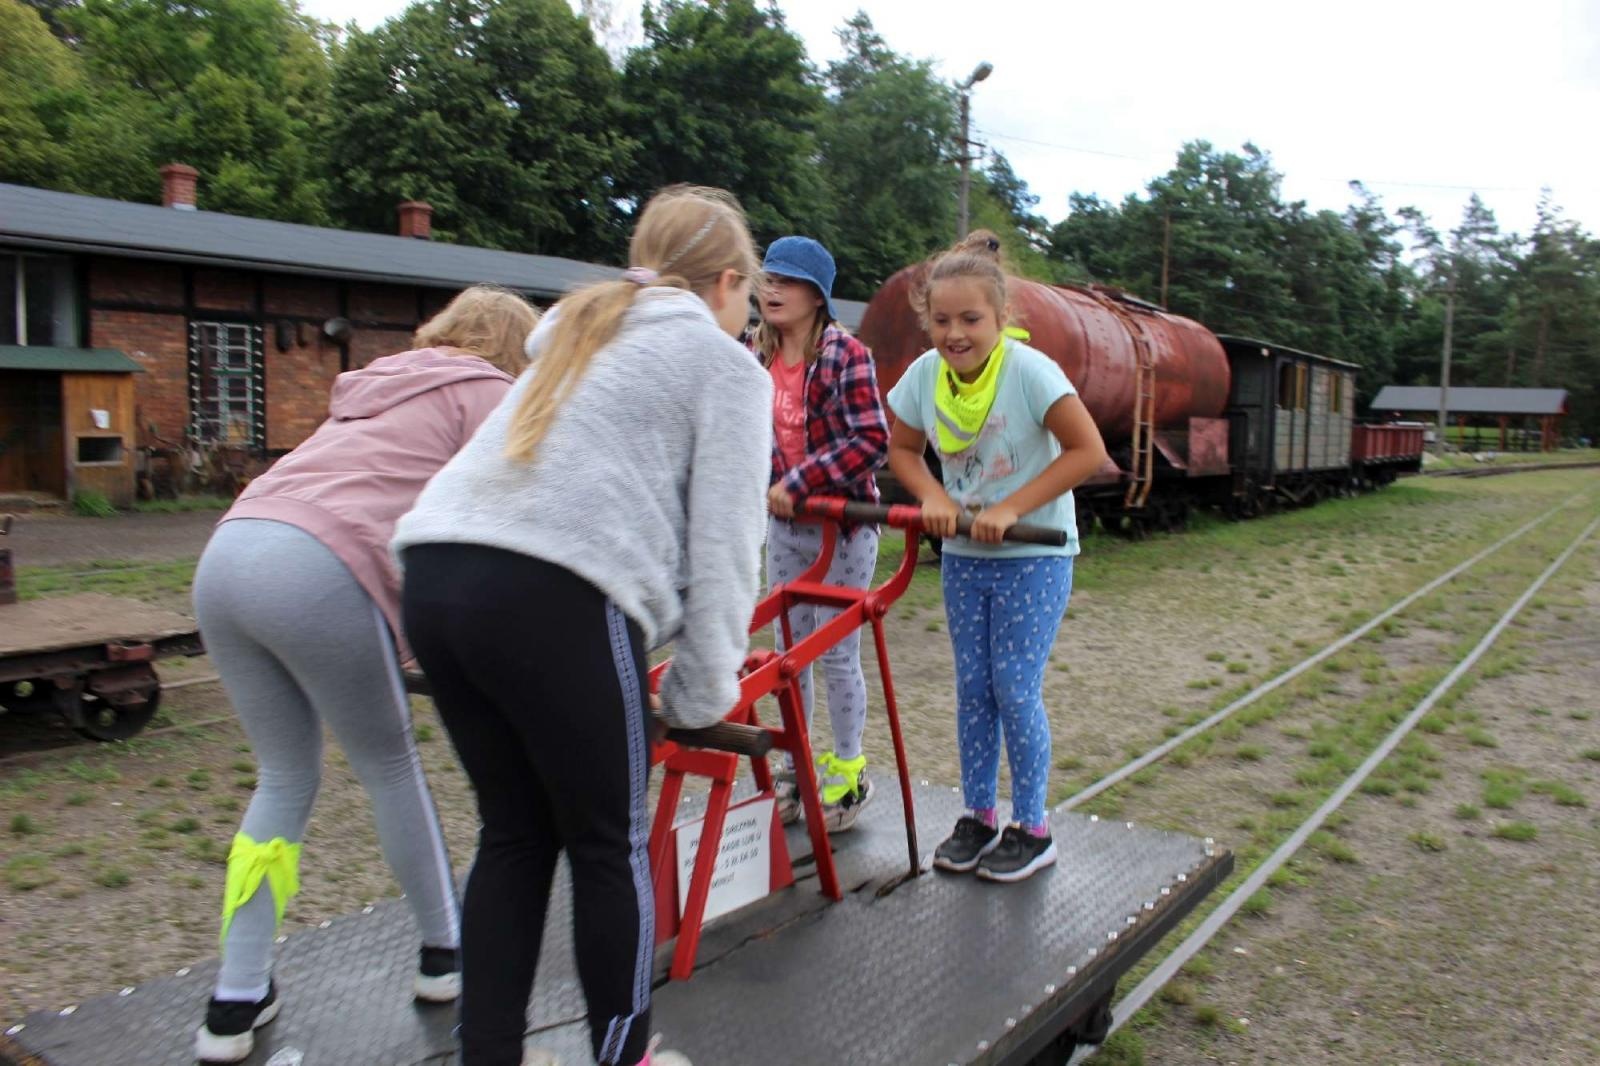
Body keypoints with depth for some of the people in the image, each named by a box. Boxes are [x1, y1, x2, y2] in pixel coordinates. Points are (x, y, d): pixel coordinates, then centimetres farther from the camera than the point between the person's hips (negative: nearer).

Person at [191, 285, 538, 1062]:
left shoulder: (383, 383, 31)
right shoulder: (486, 390, 9)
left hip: (226, 556, 7)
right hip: (318, 574, -7)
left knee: (286, 776, 19)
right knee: (390, 768, 12)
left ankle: (236, 1003, 20)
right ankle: (445, 954, 27)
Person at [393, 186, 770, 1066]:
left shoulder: (579, 331, 30)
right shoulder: (728, 366, 9)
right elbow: (722, 544, 1)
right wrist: (703, 690, 7)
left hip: (437, 573, 7)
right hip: (551, 596, -7)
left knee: (513, 834, 19)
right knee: (609, 846, 10)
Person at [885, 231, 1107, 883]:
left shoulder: (1029, 370, -20)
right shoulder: (924, 375, -6)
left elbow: (1087, 450, -19)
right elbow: (902, 449, 8)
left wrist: (1010, 509, -23)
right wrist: (933, 497, -12)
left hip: (1035, 557, -5)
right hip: (962, 557, 5)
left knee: (1015, 689, -4)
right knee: (972, 689, 10)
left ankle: (1031, 830, 13)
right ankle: (978, 817, 25)